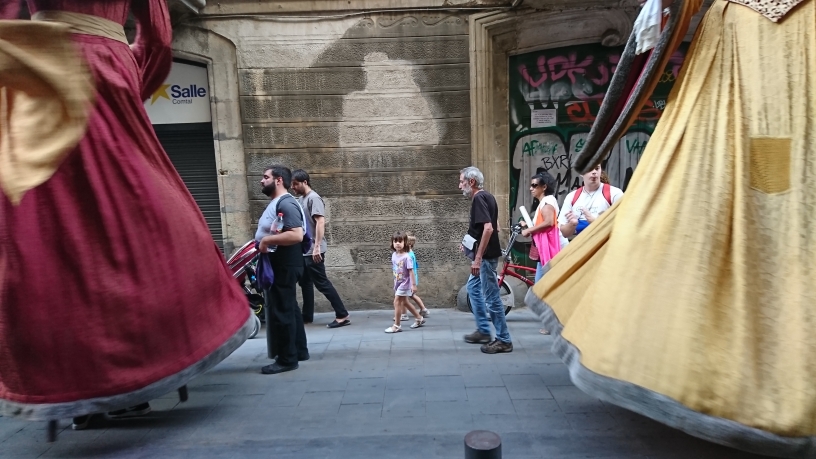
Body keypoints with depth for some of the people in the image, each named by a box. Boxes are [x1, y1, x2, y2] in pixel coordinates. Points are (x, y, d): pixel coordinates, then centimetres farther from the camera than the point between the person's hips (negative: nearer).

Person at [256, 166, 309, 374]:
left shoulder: (286, 203, -17)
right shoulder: (275, 203, 17)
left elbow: (296, 235, -29)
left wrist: (267, 240, -22)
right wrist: (262, 243, 12)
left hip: (284, 267, -11)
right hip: (277, 265, 11)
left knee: (280, 311, -4)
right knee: (289, 309, 16)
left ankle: (287, 359, 6)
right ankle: (299, 351, 26)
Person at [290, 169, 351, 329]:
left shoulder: (314, 198, -13)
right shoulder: (301, 199, 14)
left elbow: (320, 222, -22)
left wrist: (317, 247, -28)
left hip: (313, 251, -9)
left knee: (322, 283, -7)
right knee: (305, 283, 14)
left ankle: (343, 316, -3)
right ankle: (307, 316, 25)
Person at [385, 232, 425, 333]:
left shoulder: (406, 257, -20)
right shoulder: (394, 255, 1)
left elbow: (411, 271, -20)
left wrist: (413, 284, -20)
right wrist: (395, 283, 17)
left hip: (404, 283, -8)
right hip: (398, 283, 8)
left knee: (397, 302, -8)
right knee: (404, 302, 18)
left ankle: (396, 325, 3)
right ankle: (419, 318, 35)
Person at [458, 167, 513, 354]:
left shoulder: (478, 198, -18)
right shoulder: (486, 196, 13)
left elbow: (488, 228, -28)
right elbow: (494, 226, 20)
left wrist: (478, 258, -27)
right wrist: (470, 243, 18)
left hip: (485, 255, -11)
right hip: (486, 254, 11)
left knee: (491, 297, -3)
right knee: (473, 287, 21)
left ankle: (503, 340, 7)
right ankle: (483, 331, 29)